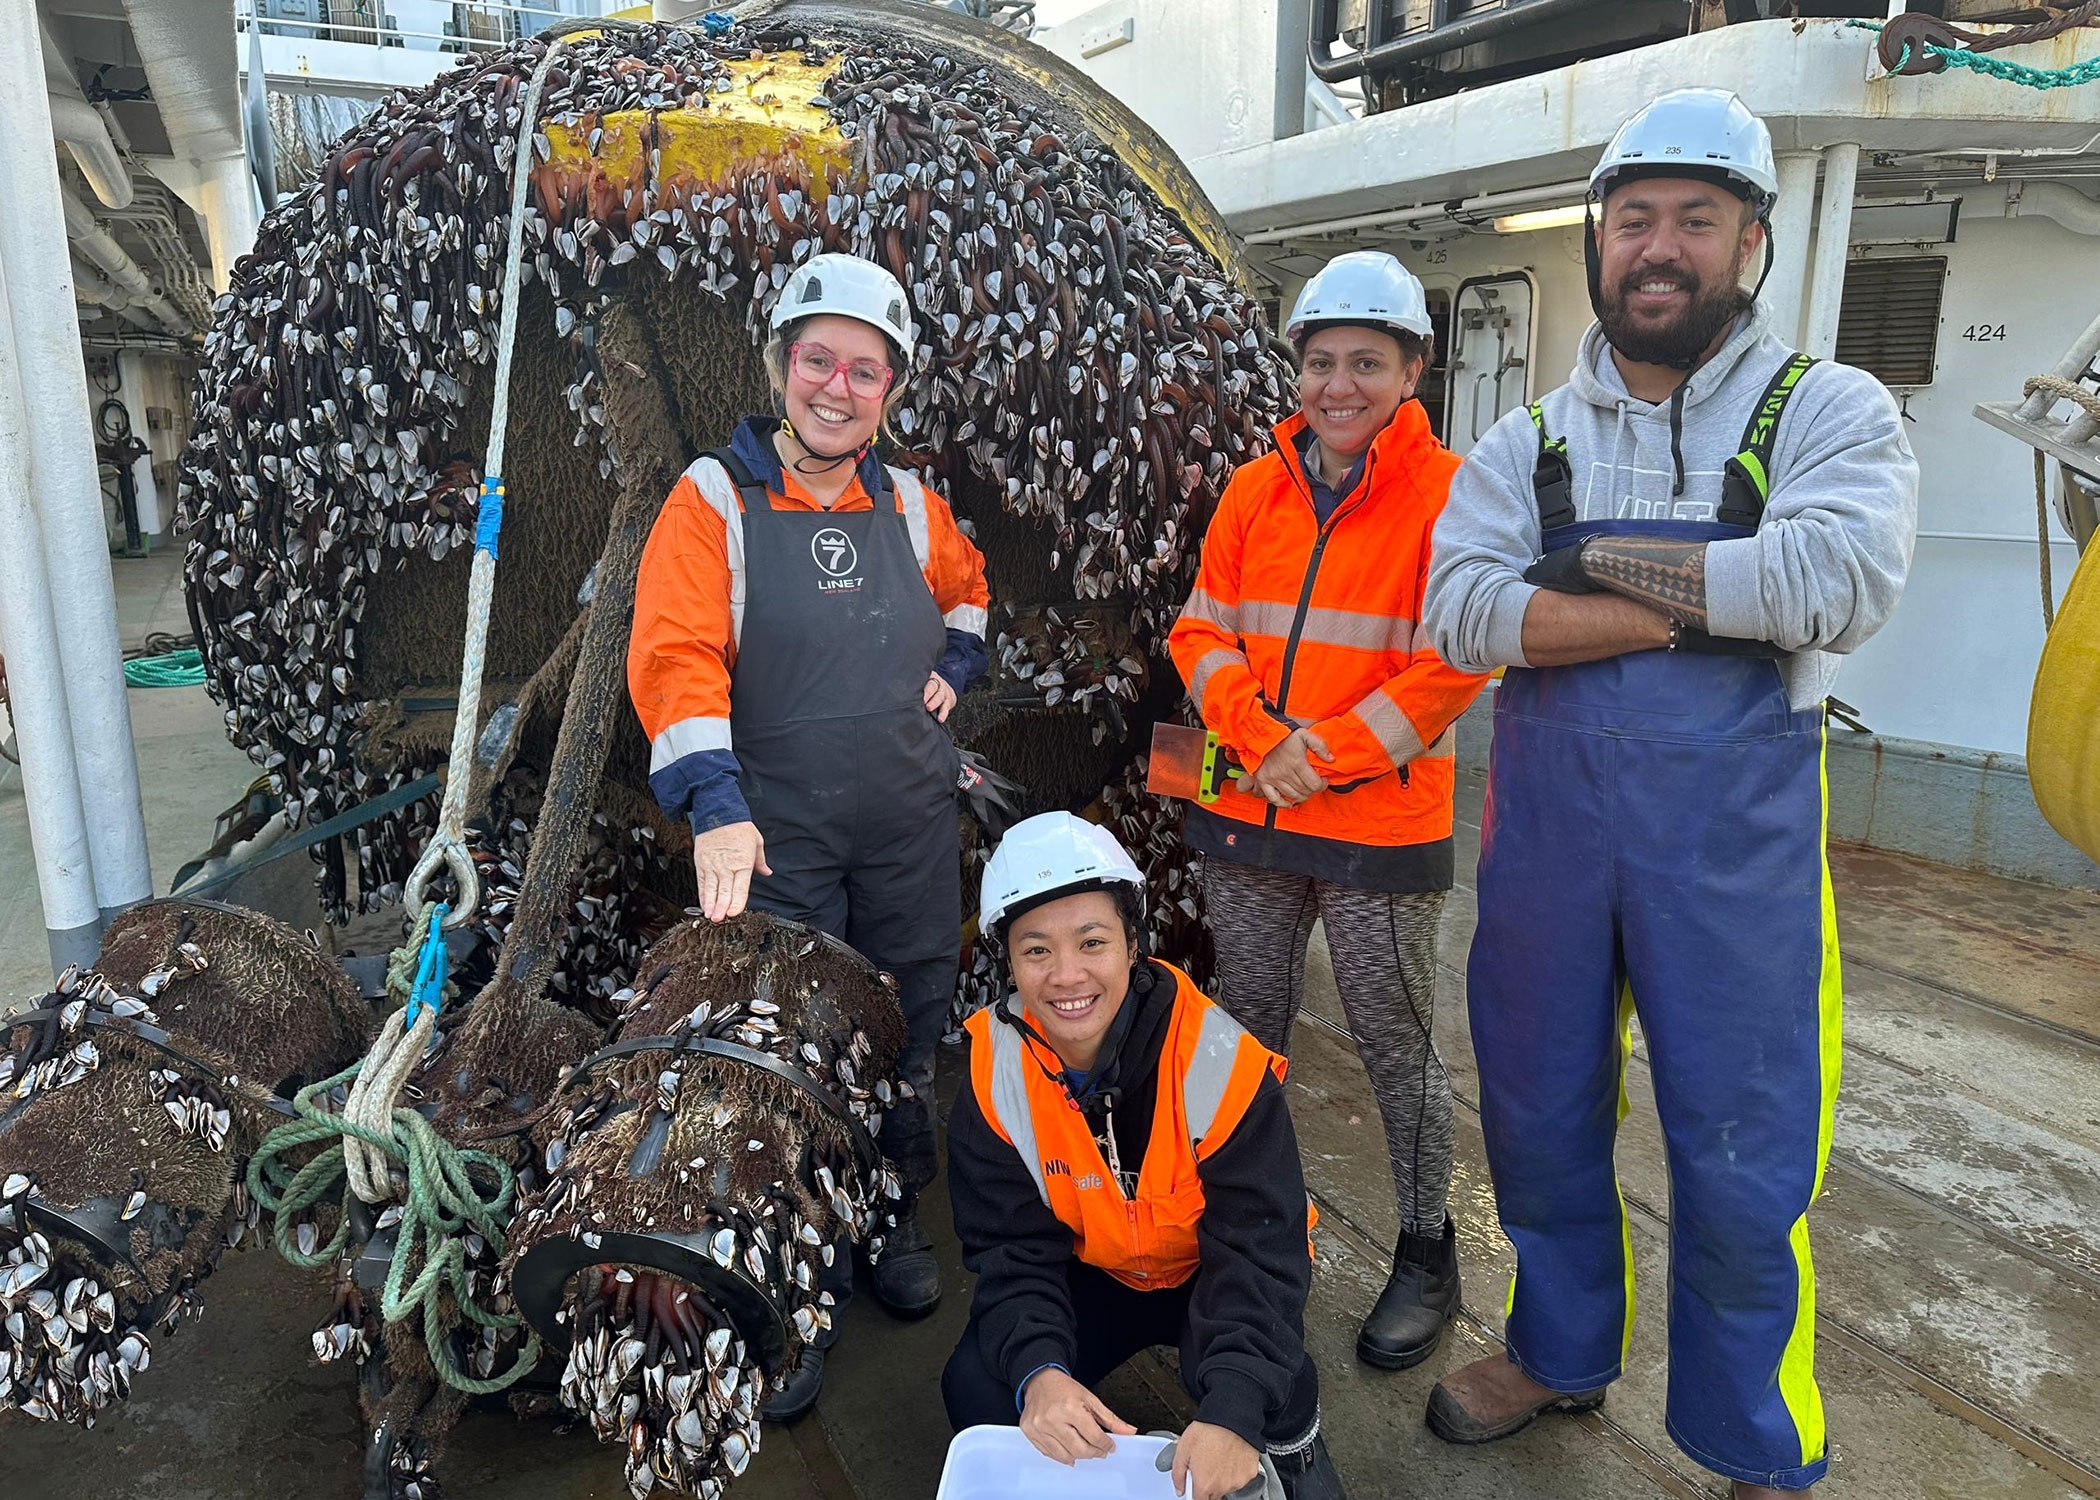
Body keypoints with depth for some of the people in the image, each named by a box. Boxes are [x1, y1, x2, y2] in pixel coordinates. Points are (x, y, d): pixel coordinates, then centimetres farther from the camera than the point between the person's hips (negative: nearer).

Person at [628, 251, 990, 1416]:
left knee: (908, 1037, 15)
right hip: (778, 840, -4)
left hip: (912, 835, 5)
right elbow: (678, 659, -19)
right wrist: (716, 805, -31)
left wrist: (950, 669, 10)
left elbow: (966, 585, 28)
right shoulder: (714, 500, -8)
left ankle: (892, 1225, 38)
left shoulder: (910, 504, 7)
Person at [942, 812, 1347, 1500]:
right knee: (975, 1389, -20)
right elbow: (1013, 1252, -18)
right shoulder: (993, 1077, -21)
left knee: (1273, 1390, -31)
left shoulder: (1218, 1060, -31)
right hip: (1092, 1279, 2)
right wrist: (1039, 1376, -39)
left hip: (1209, 1275, -2)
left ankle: (1290, 1440, 5)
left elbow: (1257, 1252, -30)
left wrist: (1233, 1411, -46)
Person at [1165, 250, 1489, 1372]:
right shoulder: (1254, 490, 8)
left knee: (1396, 1044, 8)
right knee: (1246, 1032, 17)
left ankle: (1426, 1252, 27)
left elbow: (1456, 660, -12)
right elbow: (1203, 631, 6)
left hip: (1382, 825, -4)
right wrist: (1262, 739, -11)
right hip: (1247, 816, 5)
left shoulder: (1446, 491, -6)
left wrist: (1328, 756, -16)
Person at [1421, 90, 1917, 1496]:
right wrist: (1714, 603, -18)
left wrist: (1607, 558, -15)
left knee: (1740, 1155, 7)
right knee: (1538, 1110, 17)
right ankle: (1561, 1351, 42)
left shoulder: (1830, 412, -1)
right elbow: (1463, 610, -13)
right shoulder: (1529, 440, 5)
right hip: (1545, 821, 3)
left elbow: (1844, 582, -22)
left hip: (1730, 838, -3)